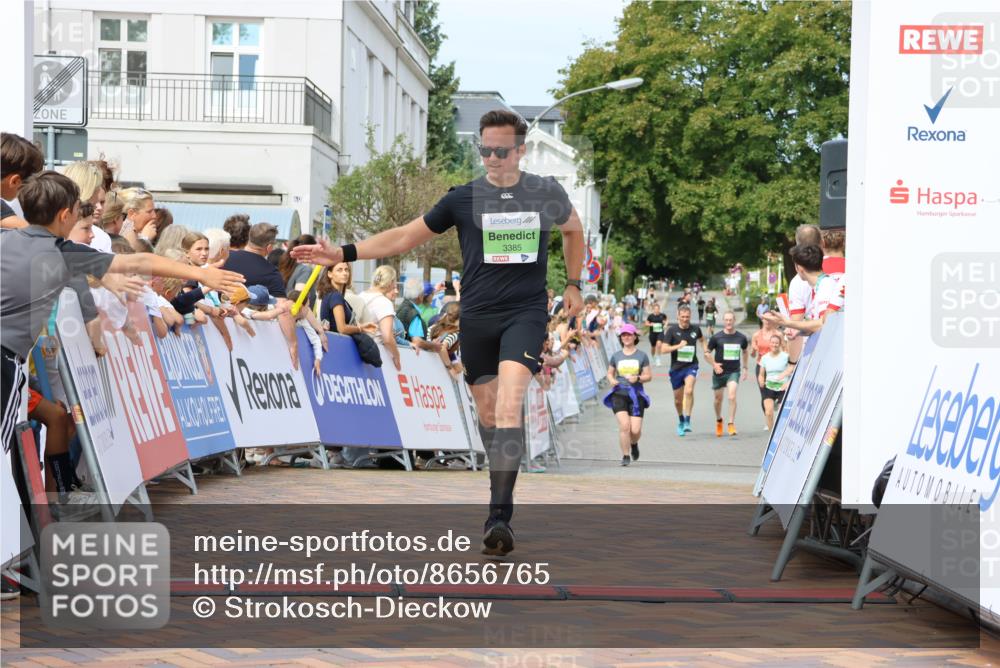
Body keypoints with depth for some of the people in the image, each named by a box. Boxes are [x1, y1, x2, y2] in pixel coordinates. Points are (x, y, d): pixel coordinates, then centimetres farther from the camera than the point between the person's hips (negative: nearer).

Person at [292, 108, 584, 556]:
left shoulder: (547, 194, 2)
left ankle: (500, 515, -26)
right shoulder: (463, 198, 3)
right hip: (476, 317, 3)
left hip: (525, 313, -3)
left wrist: (573, 285, 19)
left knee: (509, 405, -20)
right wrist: (343, 254, 4)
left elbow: (573, 230, 25)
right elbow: (406, 237, 10)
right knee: (487, 413, 7)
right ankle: (502, 488, 28)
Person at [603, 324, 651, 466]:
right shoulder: (616, 356, 8)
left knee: (635, 430, -7)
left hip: (636, 395, 0)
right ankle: (625, 456, -2)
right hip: (619, 394, 0)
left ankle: (634, 444, 31)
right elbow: (610, 373, 18)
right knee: (624, 426, -17)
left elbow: (648, 376, 5)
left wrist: (637, 378, -15)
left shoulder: (642, 356, 4)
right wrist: (612, 380, -4)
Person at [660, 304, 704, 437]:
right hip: (676, 367, 1)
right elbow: (664, 348, -11)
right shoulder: (672, 330, -6)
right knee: (678, 399, 12)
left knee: (689, 391, -27)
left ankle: (687, 421, -23)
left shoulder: (695, 329, 2)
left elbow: (702, 339, 25)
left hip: (691, 366, -1)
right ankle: (681, 421, 37)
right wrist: (678, 346, -22)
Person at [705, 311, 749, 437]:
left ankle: (731, 424, -15)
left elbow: (744, 351, 19)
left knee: (732, 396, -20)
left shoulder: (741, 337, 0)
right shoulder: (716, 337, -6)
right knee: (718, 398, 11)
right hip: (719, 372, 0)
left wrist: (745, 368, 16)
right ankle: (719, 420, 37)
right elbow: (707, 353, 0)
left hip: (734, 371, 0)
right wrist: (714, 364, -15)